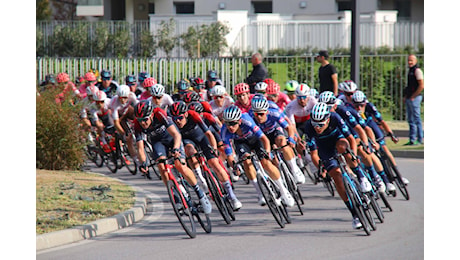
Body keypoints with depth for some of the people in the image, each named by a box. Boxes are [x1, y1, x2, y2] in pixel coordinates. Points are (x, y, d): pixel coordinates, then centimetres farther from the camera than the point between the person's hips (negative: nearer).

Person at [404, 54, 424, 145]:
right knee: (410, 120, 10)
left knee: (416, 119, -7)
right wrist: (406, 97, 14)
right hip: (409, 99, 10)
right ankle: (412, 140, 13)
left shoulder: (417, 71, -11)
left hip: (415, 98, -10)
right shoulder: (410, 71, 19)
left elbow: (421, 86, -18)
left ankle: (420, 139, -5)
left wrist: (413, 97, -16)